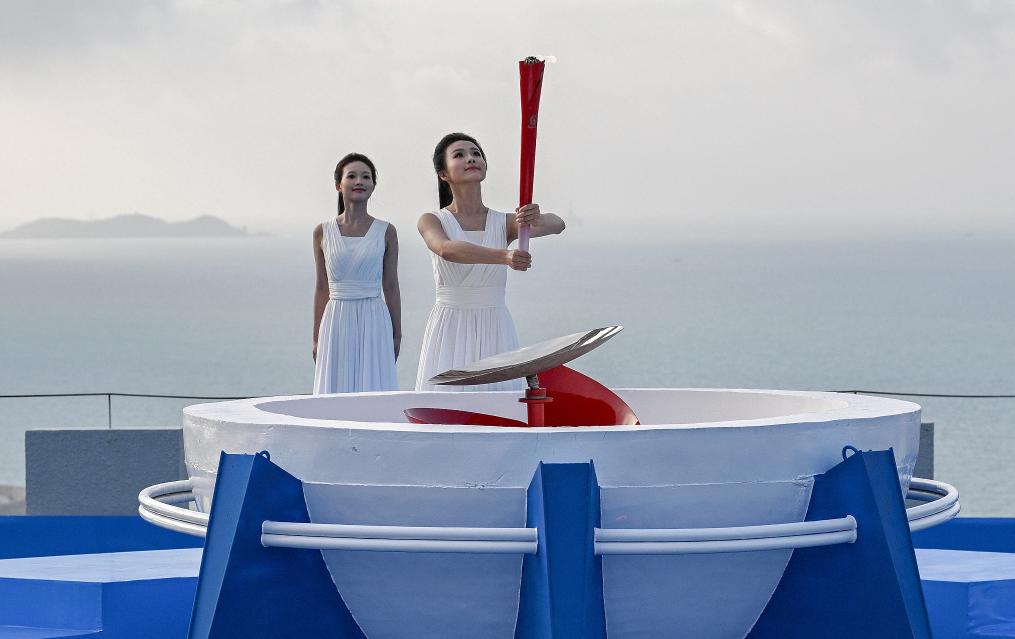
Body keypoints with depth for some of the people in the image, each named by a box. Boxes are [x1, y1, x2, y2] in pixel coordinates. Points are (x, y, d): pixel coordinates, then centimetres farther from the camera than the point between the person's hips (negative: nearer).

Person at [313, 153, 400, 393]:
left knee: (373, 388, -2)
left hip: (374, 323, -1)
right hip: (336, 322, 1)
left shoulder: (385, 232, 2)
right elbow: (322, 287, 9)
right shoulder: (323, 232, 5)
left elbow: (391, 287, 6)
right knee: (336, 389, 0)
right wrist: (316, 338, 8)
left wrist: (397, 337, 6)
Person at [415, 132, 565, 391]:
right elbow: (447, 249, -22)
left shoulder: (504, 223, 7)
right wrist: (504, 256, -38)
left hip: (495, 330, 2)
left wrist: (536, 221, -36)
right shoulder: (431, 221, 0)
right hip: (450, 332, -2)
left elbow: (557, 224, -11)